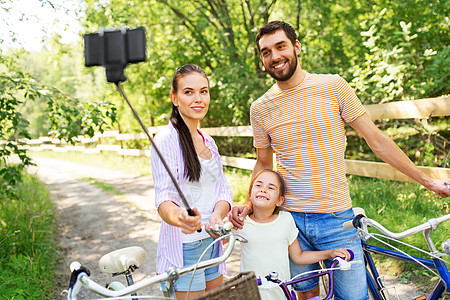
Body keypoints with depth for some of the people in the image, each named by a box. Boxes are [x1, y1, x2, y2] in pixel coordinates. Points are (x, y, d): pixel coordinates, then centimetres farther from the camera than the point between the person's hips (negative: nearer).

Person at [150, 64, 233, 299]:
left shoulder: (208, 141, 11)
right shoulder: (166, 139, -12)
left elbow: (224, 189, 3)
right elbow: (163, 197, -20)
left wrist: (217, 215, -18)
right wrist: (178, 217, -42)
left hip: (212, 242, 7)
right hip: (182, 247, -7)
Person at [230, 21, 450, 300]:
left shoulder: (333, 86, -4)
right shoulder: (260, 108, 2)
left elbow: (377, 140, 0)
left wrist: (428, 181, 2)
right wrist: (248, 204, -1)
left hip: (336, 219, -1)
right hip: (290, 218, 2)